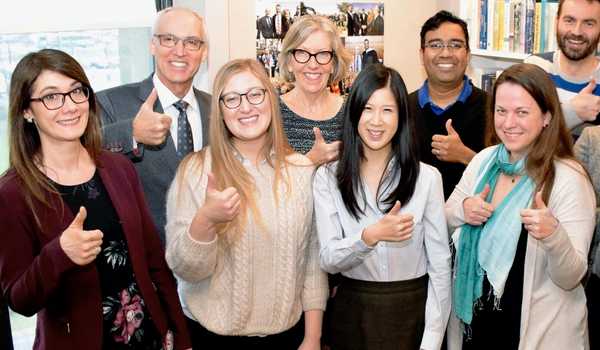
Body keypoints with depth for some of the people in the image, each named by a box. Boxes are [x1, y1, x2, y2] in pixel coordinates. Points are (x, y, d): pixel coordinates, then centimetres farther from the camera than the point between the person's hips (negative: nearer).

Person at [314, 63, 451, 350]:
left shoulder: (427, 177, -7)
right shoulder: (327, 177, -5)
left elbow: (440, 264, -5)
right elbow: (328, 260, -10)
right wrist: (370, 236, -29)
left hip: (411, 311, -1)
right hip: (351, 312, 1)